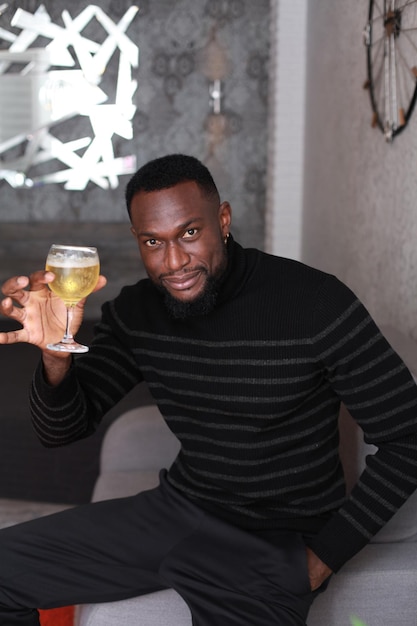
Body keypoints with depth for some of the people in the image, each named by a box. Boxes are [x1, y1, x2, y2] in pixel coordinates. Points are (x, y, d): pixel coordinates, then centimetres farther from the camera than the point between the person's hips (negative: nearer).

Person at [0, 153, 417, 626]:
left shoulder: (316, 304, -18)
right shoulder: (135, 312, -1)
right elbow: (62, 430, -1)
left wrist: (325, 555, -13)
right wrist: (55, 355, -23)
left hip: (277, 537, -5)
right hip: (178, 509, 5)